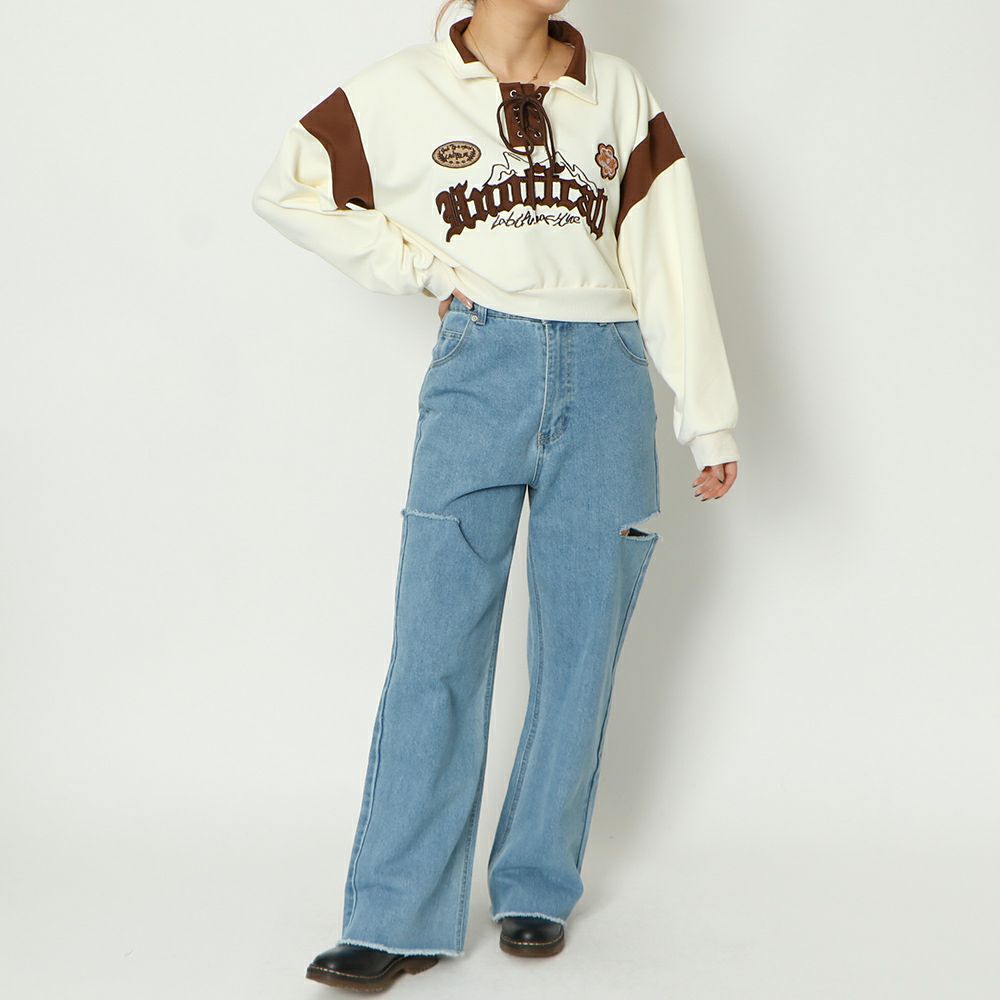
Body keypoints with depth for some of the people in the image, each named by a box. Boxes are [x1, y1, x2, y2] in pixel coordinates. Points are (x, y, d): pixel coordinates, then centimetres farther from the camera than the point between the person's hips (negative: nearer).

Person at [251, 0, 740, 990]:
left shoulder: (618, 93, 11)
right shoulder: (407, 90, 5)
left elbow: (670, 259, 9)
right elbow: (287, 191, 12)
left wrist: (708, 419, 6)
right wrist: (423, 268, 3)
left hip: (604, 380, 2)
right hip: (479, 370, -2)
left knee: (579, 650, 5)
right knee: (436, 651, -5)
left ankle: (537, 891, 20)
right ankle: (398, 921, 1)